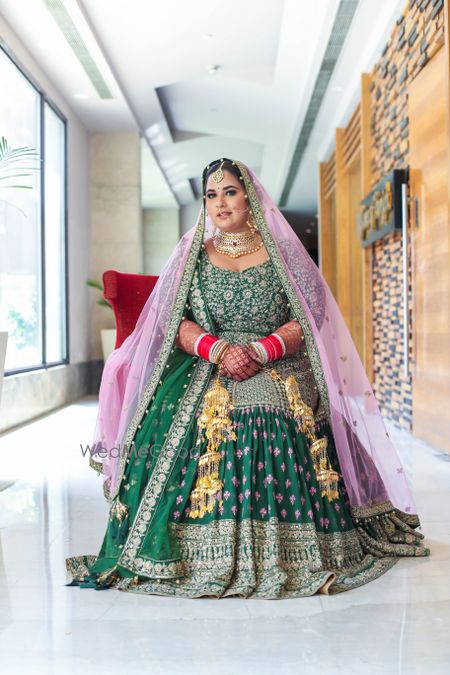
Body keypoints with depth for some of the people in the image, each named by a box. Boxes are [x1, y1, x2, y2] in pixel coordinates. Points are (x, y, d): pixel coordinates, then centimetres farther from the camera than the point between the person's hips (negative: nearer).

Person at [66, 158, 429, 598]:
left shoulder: (283, 251, 10)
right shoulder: (191, 254, 14)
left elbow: (310, 317, 1)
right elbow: (172, 322, 4)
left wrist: (261, 351, -16)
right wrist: (218, 349, -15)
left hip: (281, 387, -1)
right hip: (206, 388, 1)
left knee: (281, 471, -18)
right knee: (205, 473, -16)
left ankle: (285, 554, -1)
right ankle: (209, 558, -2)